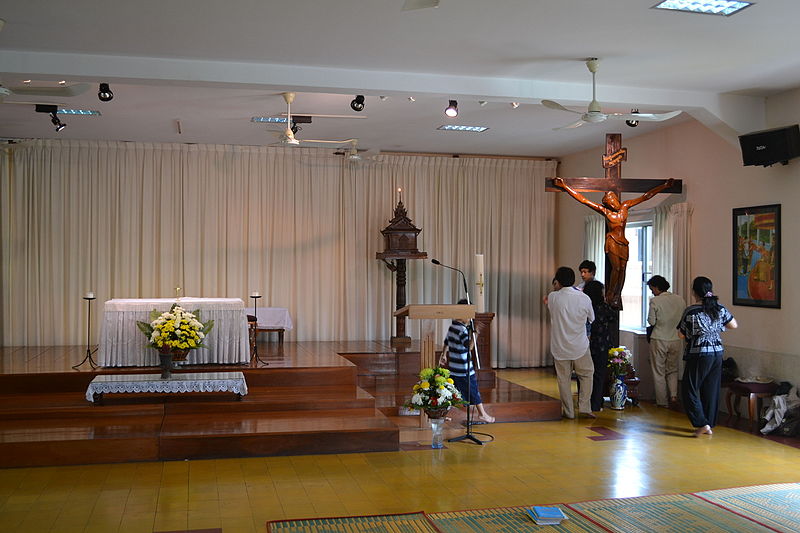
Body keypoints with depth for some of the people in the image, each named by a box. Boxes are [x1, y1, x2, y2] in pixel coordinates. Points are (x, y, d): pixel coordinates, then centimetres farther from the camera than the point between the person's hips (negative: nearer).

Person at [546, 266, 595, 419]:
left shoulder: (553, 297, -12)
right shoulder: (584, 298, -10)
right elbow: (592, 319, 6)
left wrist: (555, 290, 24)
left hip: (560, 346, 0)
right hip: (580, 346, 0)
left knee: (563, 378, 10)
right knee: (586, 374, 16)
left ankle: (568, 411, 14)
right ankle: (584, 407, 9)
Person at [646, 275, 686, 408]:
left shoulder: (655, 301, -13)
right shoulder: (680, 300, 1)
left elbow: (651, 321, -10)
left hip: (659, 340, -4)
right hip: (676, 340, 4)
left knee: (659, 372, 8)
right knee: (673, 370, 19)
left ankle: (662, 402, 12)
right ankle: (673, 395, 1)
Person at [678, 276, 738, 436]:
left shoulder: (691, 311, -13)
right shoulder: (719, 309, 1)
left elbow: (682, 334, -3)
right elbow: (734, 325, 14)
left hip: (698, 354, -6)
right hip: (717, 353, 6)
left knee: (691, 390, 4)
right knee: (711, 390, 13)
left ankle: (702, 424, -5)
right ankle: (709, 424, 19)